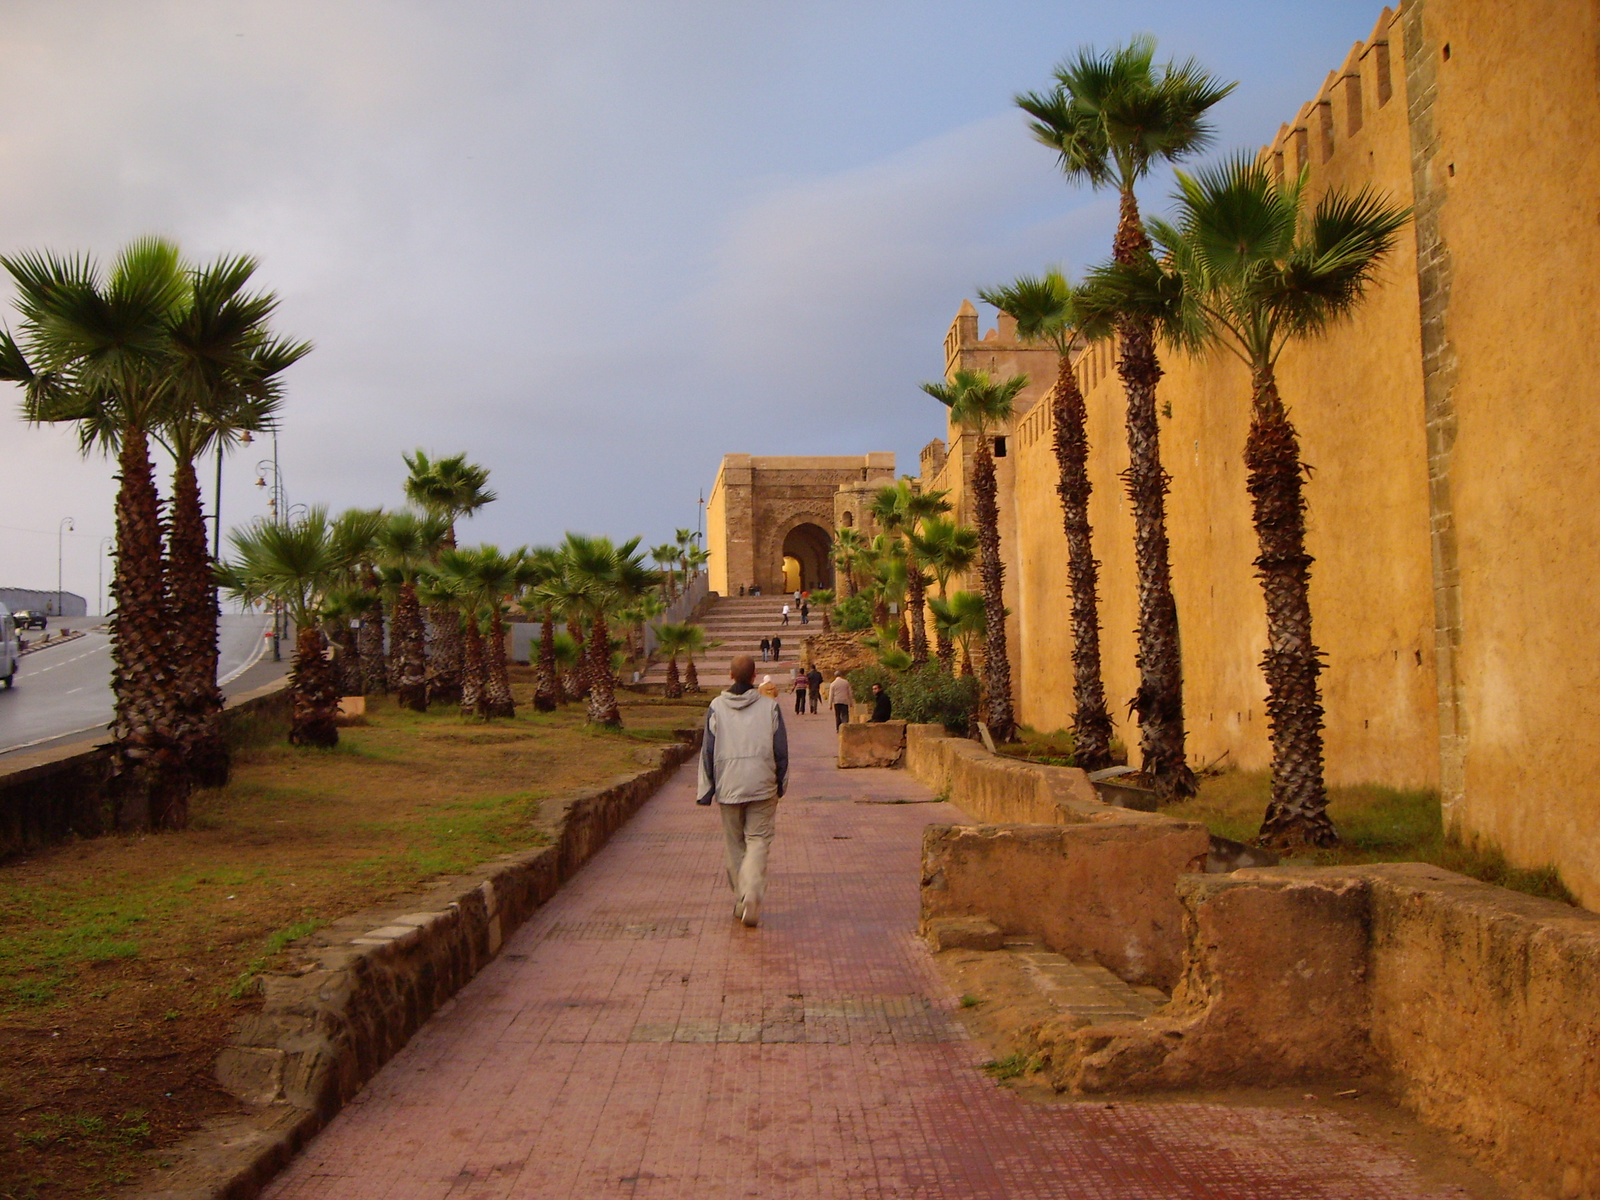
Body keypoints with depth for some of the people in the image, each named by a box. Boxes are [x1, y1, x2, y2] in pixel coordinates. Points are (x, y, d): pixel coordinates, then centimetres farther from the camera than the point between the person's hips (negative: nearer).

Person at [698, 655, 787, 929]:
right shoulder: (770, 706, -2)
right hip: (762, 787, -1)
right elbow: (781, 750, 2)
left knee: (735, 845, 14)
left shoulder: (716, 707, 0)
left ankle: (740, 900, 16)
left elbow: (708, 751, 1)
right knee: (758, 841, 0)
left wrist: (705, 790, 7)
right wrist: (780, 784, 15)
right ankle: (753, 895, -19)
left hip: (728, 787, 1)